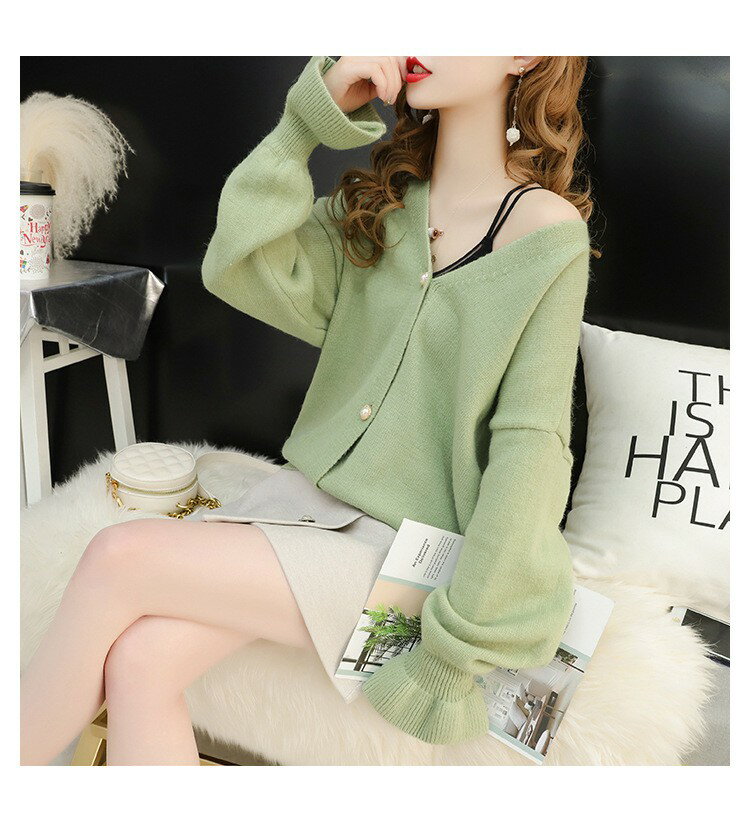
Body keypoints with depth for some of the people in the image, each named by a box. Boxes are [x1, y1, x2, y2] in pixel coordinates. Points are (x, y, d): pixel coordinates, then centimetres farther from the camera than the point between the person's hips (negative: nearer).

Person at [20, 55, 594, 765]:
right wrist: (313, 115, -11)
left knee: (119, 558, -17)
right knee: (138, 659, -17)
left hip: (404, 542, -5)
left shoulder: (549, 232, -9)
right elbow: (242, 272, -5)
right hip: (310, 492, 5)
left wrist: (456, 650, -15)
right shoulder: (382, 199, 8)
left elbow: (531, 447, -14)